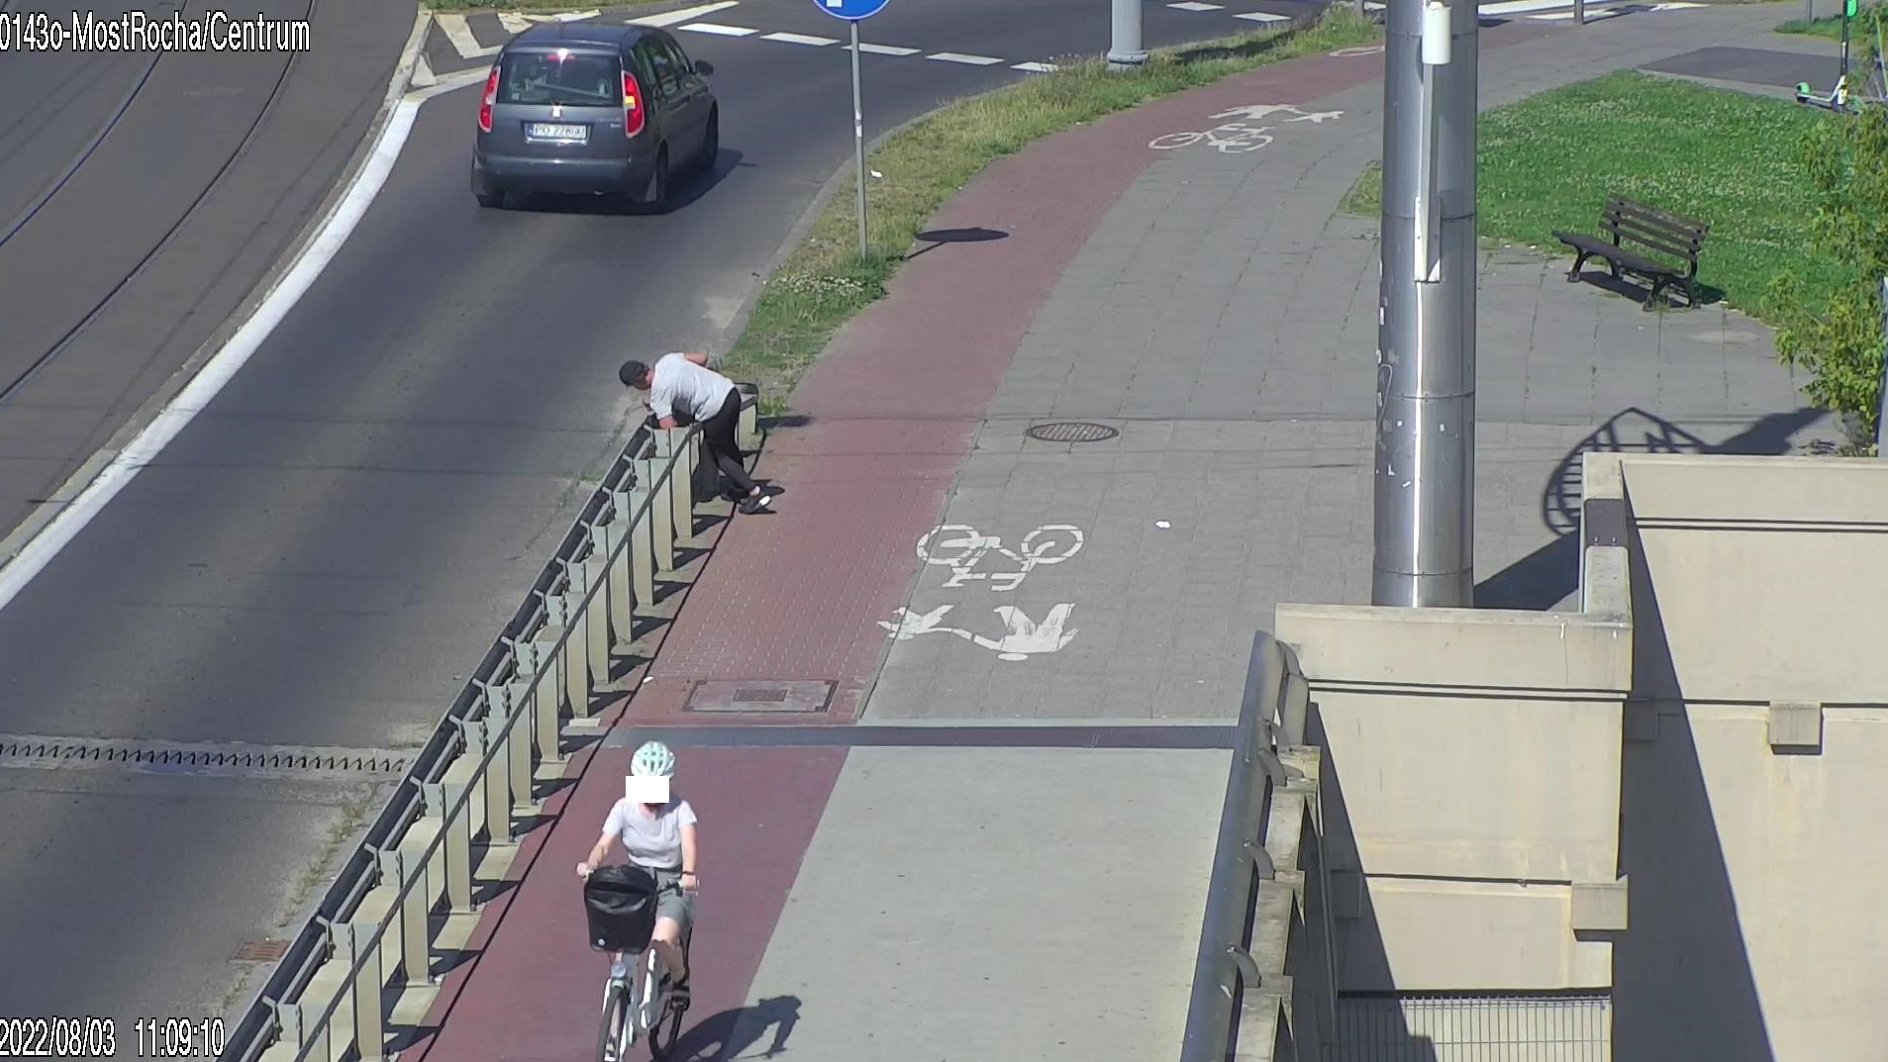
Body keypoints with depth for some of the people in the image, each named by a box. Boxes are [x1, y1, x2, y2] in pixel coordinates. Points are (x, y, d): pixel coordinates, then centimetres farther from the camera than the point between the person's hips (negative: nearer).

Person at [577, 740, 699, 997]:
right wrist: (590, 864, -35)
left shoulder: (679, 809, -9)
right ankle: (618, 968, 2)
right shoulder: (625, 808, -3)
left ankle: (680, 978, 5)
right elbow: (604, 844, -12)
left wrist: (688, 874, -45)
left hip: (673, 886, -3)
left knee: (662, 941, -28)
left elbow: (688, 843, -25)